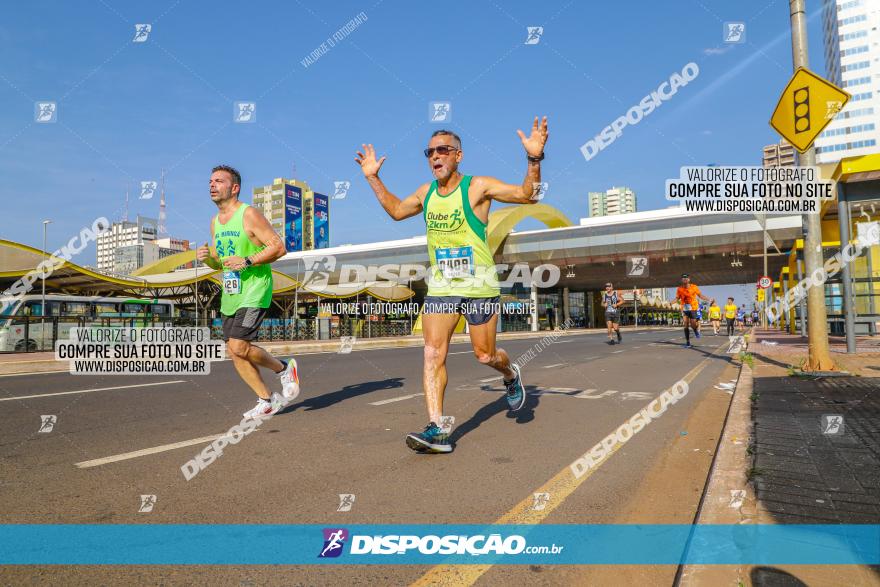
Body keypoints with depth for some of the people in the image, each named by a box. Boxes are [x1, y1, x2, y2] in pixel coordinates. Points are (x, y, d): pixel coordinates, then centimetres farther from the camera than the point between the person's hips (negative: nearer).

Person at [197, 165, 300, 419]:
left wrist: (247, 261, -23)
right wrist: (207, 258, -1)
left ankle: (284, 369, 8)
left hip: (254, 292, -8)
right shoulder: (215, 222, 14)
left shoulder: (249, 214, -10)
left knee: (238, 347, -17)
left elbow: (279, 247, -14)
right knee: (234, 352, 5)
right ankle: (267, 400, 17)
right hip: (230, 294, 8)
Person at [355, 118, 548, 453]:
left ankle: (511, 375, 40)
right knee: (433, 354, -7)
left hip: (479, 284, -4)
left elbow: (527, 194, -11)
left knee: (484, 355, 5)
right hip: (440, 285, 4)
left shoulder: (477, 187, -6)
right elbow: (396, 210, 27)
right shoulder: (426, 192, 10)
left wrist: (534, 158, -26)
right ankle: (436, 431, -5)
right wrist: (373, 178, 25)